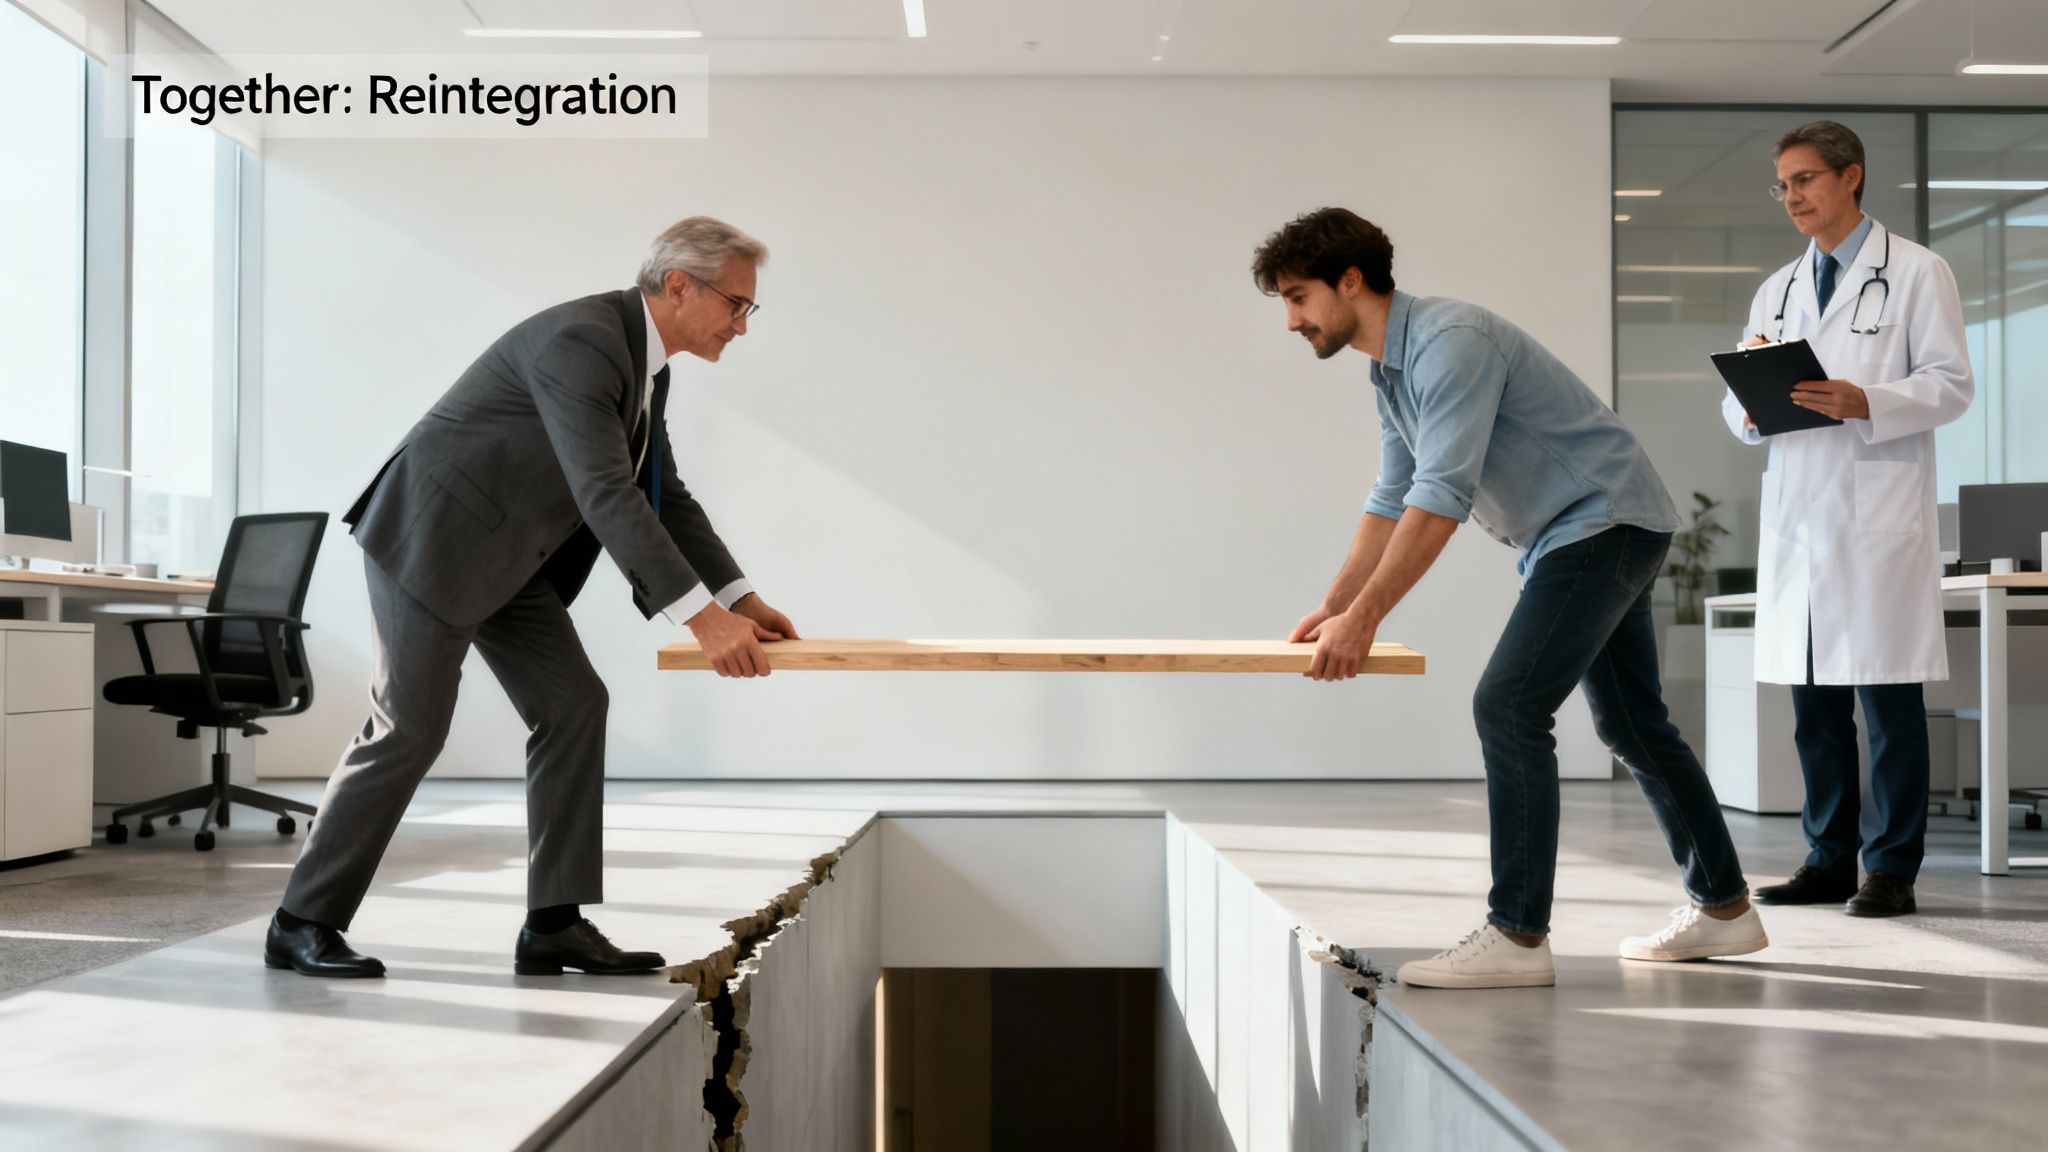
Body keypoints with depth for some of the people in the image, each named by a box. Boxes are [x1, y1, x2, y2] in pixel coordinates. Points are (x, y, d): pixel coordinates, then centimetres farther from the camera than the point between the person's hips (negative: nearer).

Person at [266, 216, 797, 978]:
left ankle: (554, 923, 4)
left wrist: (740, 599, 3)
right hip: (430, 539, -10)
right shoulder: (582, 342, -26)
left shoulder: (644, 363, 6)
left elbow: (663, 494, 12)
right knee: (409, 730, -7)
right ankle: (304, 922, 8)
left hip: (504, 554, 10)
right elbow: (605, 494, -34)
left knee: (572, 705, 1)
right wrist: (701, 616, -36)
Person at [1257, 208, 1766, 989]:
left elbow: (1441, 496, -31)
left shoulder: (1449, 342, -23)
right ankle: (1721, 908, 28)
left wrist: (1365, 618, -30)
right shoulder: (1391, 368, 9)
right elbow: (1392, 499, 15)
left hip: (1606, 522, -11)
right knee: (1630, 723, 16)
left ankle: (1517, 936, -13)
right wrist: (1333, 606, 8)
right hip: (1570, 535, 11)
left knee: (1508, 706, -17)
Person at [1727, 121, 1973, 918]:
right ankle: (1829, 860, 16)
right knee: (1811, 696, 7)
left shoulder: (1916, 273, 3)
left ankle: (1891, 868, 4)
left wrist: (1864, 401, -19)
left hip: (1879, 516, -5)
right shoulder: (1777, 290, 19)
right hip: (1796, 516, 5)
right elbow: (1740, 397, 17)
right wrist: (1750, 408, -7)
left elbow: (1951, 384, -4)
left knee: (1887, 694, -3)